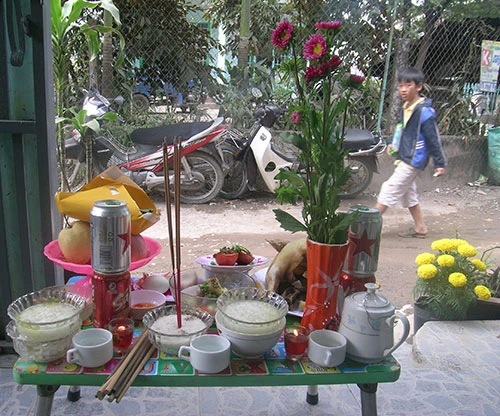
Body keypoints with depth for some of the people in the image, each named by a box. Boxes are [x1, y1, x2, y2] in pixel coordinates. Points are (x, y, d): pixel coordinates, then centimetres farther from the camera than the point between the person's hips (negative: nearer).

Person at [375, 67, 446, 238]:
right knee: (408, 194, 16)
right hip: (404, 159, 10)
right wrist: (393, 144, 13)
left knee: (389, 189, -10)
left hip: (413, 160, -10)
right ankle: (420, 228, 27)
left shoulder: (424, 111, -16)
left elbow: (433, 139, -15)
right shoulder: (406, 108, 10)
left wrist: (439, 163, -13)